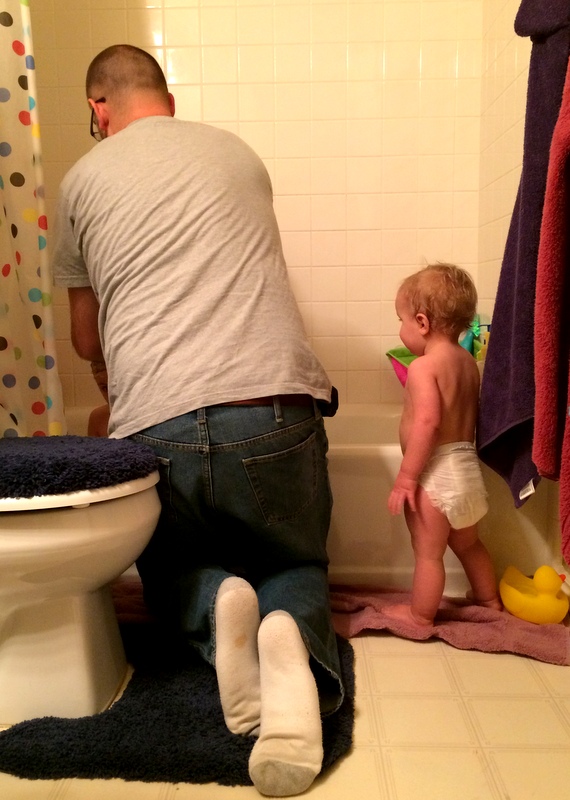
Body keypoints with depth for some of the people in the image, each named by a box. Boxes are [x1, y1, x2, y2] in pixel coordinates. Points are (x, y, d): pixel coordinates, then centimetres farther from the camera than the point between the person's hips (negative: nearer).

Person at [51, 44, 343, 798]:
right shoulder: (238, 153, 18)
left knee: (172, 571, 29)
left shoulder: (81, 181, 12)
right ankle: (289, 634, -10)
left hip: (157, 427, 0)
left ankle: (215, 609, -7)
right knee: (298, 567, 25)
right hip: (276, 411, 1)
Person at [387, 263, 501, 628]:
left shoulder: (423, 366, -17)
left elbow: (427, 422, -27)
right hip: (467, 464, 9)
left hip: (435, 472, -9)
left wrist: (406, 476, -23)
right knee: (469, 544, 27)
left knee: (428, 553, 7)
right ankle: (490, 602, 42)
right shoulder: (468, 361, 9)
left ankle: (420, 616, 22)